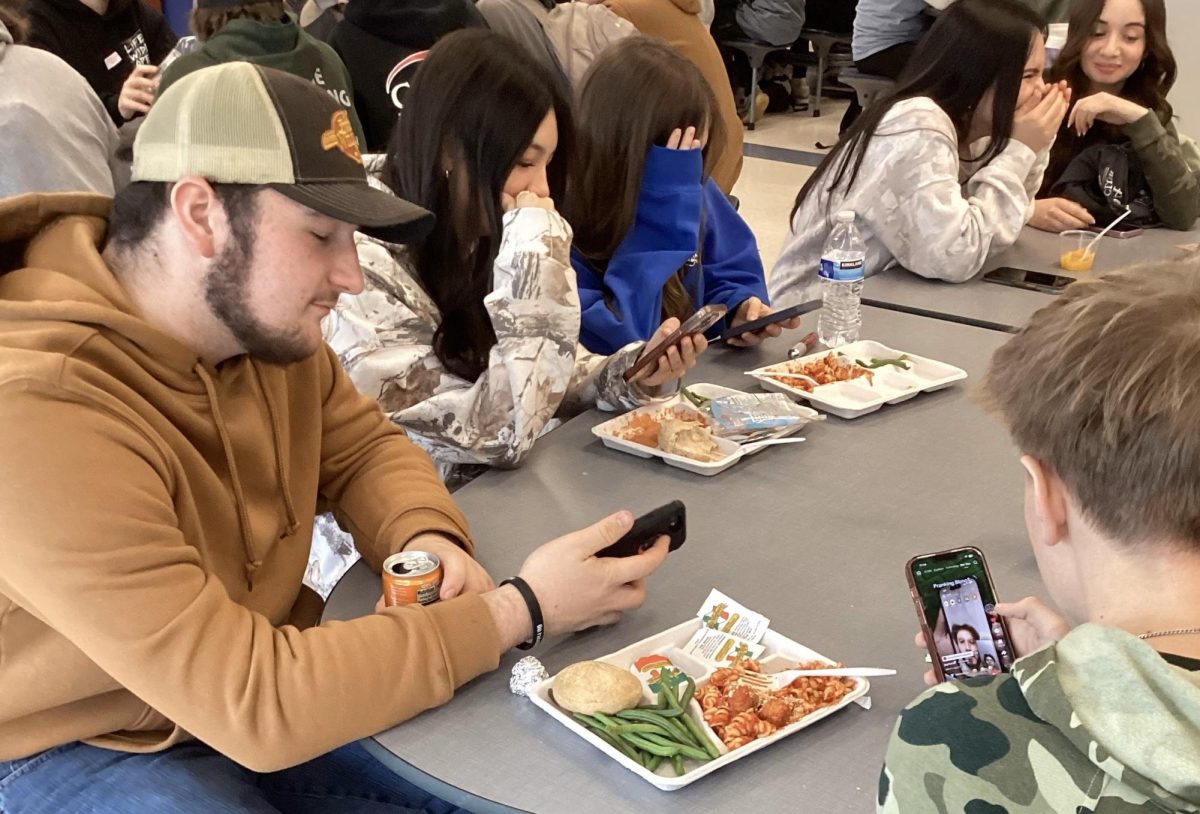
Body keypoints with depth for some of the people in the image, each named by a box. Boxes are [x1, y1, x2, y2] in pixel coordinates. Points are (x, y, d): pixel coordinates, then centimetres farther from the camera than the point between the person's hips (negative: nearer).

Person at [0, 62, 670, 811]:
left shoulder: (258, 322, -9)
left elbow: (364, 447, 7)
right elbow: (252, 701, -33)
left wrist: (428, 539, -16)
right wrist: (521, 609, -28)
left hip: (255, 682, 7)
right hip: (76, 751, -6)